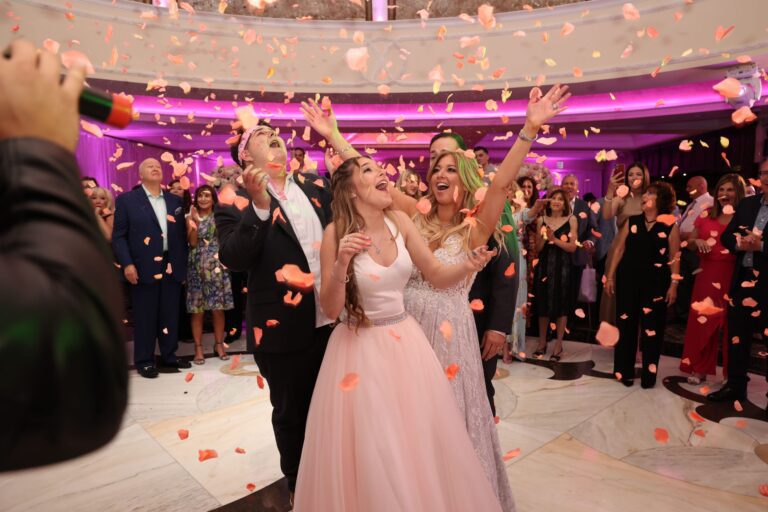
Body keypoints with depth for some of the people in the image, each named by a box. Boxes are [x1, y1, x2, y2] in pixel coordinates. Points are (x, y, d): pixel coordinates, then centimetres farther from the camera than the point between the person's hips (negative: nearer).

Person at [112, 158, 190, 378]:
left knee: (170, 315, 10)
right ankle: (144, 361, 15)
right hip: (143, 268, -4)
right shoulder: (127, 199, 2)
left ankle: (169, 355, 23)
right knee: (145, 317, 3)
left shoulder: (175, 201, 13)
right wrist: (127, 264, -13)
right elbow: (119, 235, -3)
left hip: (171, 267, 4)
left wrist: (183, 264, 9)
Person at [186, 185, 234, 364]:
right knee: (197, 308, 0)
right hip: (197, 267, 0)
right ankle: (198, 347, 9)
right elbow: (193, 243, -6)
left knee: (218, 307, 2)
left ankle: (219, 344, 14)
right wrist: (194, 222, -13)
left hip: (217, 266, 0)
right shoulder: (191, 218, 6)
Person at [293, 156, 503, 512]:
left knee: (419, 440, 16)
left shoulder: (400, 221, -2)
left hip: (406, 340, 5)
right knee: (370, 452, 8)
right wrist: (341, 266, -30)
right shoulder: (336, 233, -14)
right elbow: (330, 310, -13)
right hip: (360, 346, -4)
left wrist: (468, 265, -18)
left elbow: (437, 275, 2)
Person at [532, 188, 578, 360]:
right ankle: (542, 342, 18)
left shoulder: (571, 220, 1)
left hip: (562, 268, -2)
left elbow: (572, 247, -5)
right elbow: (538, 248, 4)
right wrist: (544, 237, -14)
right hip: (544, 267, 2)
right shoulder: (541, 220, 6)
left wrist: (555, 239, -16)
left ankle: (558, 344, 12)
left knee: (561, 305, 2)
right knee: (543, 304, 6)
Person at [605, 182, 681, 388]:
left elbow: (674, 257, -1)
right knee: (626, 325, 7)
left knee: (652, 328, 4)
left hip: (656, 282, -2)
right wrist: (610, 276, 4)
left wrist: (674, 284, -5)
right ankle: (625, 371, 19)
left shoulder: (670, 226, 0)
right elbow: (619, 249, 7)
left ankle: (649, 375, 17)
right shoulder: (631, 221, 7)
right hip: (628, 279, 2)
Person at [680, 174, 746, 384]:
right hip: (707, 278, 3)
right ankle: (699, 368, 17)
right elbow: (689, 244, 14)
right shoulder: (706, 217, 11)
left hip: (734, 279, -3)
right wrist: (697, 241, -6)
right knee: (701, 323, 5)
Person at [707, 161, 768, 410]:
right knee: (737, 337, 15)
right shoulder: (747, 204, 9)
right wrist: (739, 244, -10)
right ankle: (735, 385, 30)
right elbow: (726, 236, 8)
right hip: (743, 281, 5)